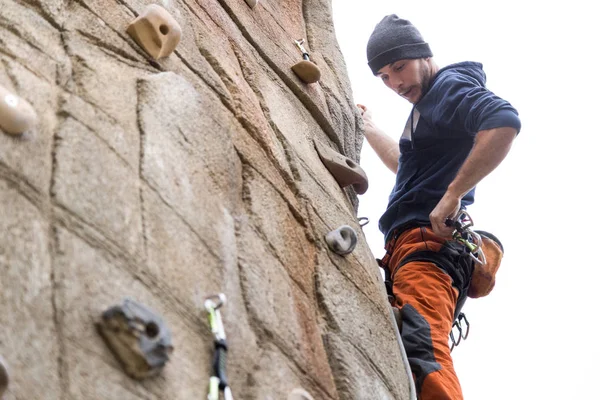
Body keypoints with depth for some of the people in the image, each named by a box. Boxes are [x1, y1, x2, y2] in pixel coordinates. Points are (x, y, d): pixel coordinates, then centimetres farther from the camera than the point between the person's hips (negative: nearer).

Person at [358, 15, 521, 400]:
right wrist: (368, 127, 57)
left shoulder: (450, 86, 0)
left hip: (429, 243, -11)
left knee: (421, 352, -31)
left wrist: (452, 195, -24)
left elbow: (504, 122, -23)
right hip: (406, 248, 11)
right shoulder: (425, 105, 30)